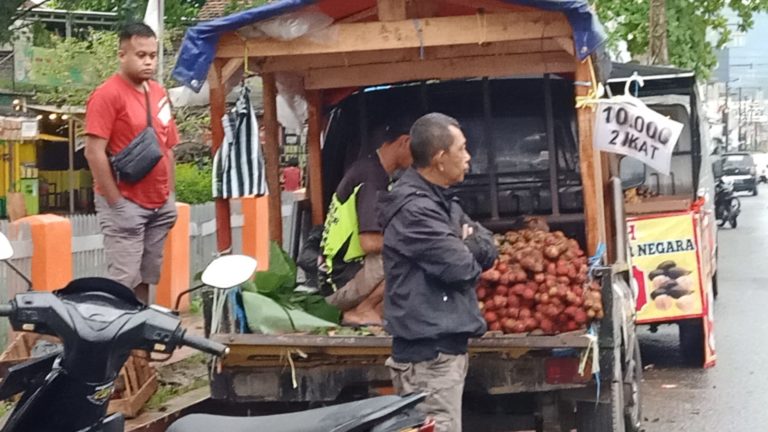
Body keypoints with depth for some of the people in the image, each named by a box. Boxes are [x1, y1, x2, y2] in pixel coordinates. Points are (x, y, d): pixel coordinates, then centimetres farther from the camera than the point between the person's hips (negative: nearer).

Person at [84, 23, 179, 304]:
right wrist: (116, 202, -15)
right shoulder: (107, 94, -11)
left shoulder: (160, 93, 11)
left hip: (160, 205, 7)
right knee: (124, 281, -7)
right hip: (125, 203, -7)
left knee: (146, 279, 12)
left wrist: (170, 195, 12)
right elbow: (94, 152, -16)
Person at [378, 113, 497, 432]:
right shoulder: (414, 210, -17)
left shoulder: (441, 202, 16)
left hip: (444, 346, 11)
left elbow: (488, 249, 13)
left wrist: (469, 246, -8)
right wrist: (469, 252, 3)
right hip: (428, 353, -10)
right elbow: (461, 268, -20)